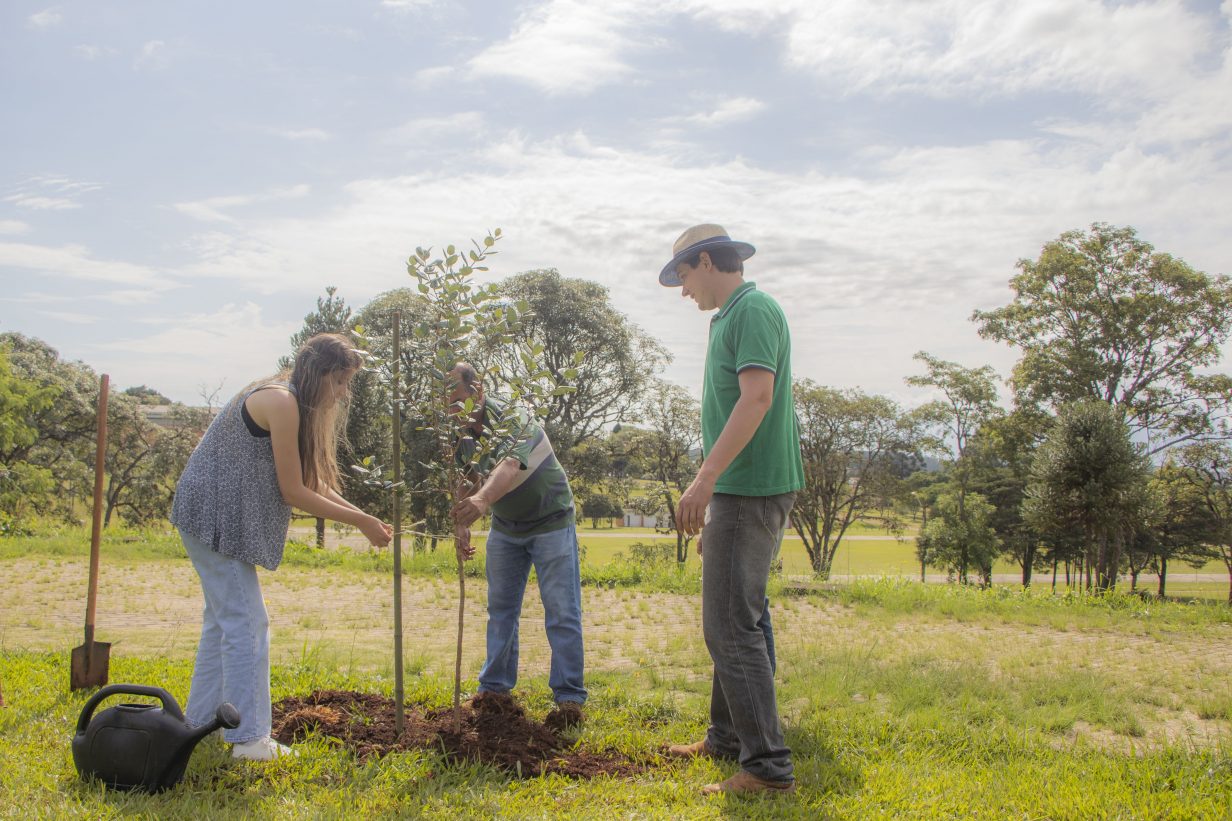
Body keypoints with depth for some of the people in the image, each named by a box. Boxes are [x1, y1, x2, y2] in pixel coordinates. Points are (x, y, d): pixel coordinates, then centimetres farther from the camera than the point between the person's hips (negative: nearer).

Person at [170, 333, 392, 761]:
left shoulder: (297, 406, 11)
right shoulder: (282, 403, -19)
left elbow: (313, 483, 11)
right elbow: (293, 492, -19)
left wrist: (364, 518, 3)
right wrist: (361, 521, -14)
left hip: (220, 517, 11)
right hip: (215, 515, -11)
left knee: (223, 618, 17)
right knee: (246, 622, -7)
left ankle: (200, 724, 27)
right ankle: (247, 737, -1)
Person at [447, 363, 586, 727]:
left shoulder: (513, 418, -29)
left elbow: (511, 464, -48)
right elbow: (467, 484, -7)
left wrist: (482, 500, -67)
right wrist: (461, 526, -26)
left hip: (550, 520, -6)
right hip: (505, 526, 6)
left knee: (562, 612, -7)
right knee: (500, 608, 10)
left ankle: (569, 697, -2)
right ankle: (494, 687, 20)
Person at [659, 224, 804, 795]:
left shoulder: (753, 310, -12)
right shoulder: (731, 315, 19)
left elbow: (757, 397, -23)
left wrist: (704, 478, -27)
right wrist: (710, 482, 21)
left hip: (749, 489, -11)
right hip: (742, 489, 11)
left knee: (733, 627, -10)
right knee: (736, 620, 18)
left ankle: (768, 767, -6)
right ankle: (728, 737, 31)